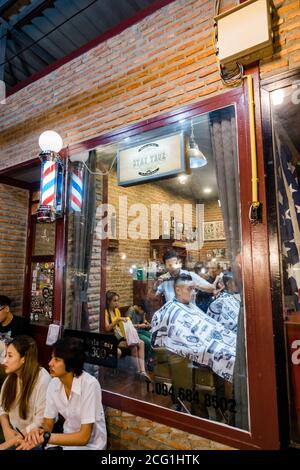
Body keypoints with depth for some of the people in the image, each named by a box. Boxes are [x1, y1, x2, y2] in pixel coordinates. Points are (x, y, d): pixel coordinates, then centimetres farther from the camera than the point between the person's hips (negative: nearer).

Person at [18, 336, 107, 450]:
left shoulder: (90, 385, -27)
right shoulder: (53, 384, -9)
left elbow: (83, 437, -24)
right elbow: (48, 424, 0)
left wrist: (45, 437, -27)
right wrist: (39, 431, -22)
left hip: (89, 445, -5)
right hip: (68, 439, 5)